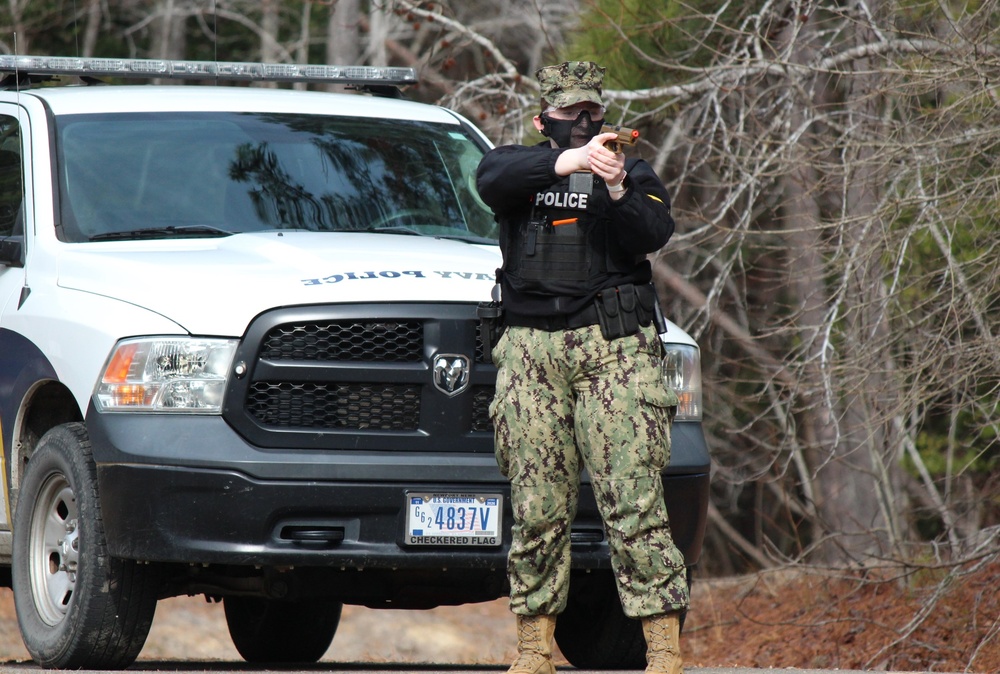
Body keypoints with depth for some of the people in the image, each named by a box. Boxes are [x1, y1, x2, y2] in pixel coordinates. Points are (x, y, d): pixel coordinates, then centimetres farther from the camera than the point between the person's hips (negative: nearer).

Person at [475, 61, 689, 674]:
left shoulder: (633, 175, 15)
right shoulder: (519, 168, 14)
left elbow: (653, 233, -4)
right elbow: (492, 179, -11)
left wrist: (618, 191, -24)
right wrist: (565, 163, -27)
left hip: (614, 347, -1)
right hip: (532, 349, 1)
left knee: (635, 501, -10)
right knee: (537, 507, 1)